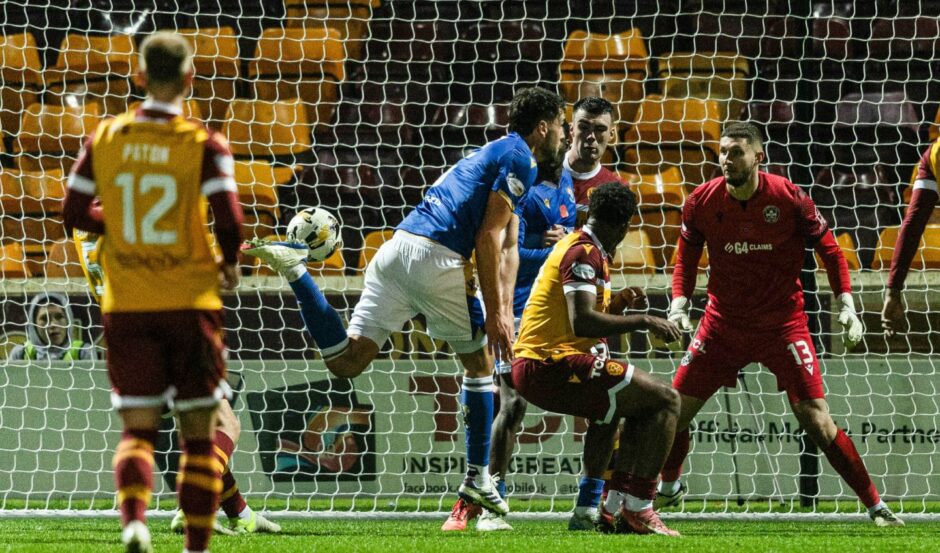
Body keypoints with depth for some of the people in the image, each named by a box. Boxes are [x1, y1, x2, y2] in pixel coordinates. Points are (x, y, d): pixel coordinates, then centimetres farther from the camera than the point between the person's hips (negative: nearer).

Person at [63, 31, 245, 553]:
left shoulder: (104, 139, 0)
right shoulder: (204, 145, -9)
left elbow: (74, 212, 6)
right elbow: (229, 220, -16)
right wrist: (229, 264, 5)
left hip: (126, 306, 2)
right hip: (191, 302, -2)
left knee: (137, 427, 5)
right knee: (198, 431, 9)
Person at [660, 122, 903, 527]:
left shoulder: (789, 198, -15)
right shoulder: (702, 202, -8)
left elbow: (828, 246, -2)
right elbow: (687, 253, 9)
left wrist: (846, 303, -8)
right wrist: (680, 300, -4)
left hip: (783, 322, -3)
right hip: (724, 322, 3)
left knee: (817, 422, -10)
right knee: (674, 412, 0)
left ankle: (875, 505, 1)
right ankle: (668, 487, 30)